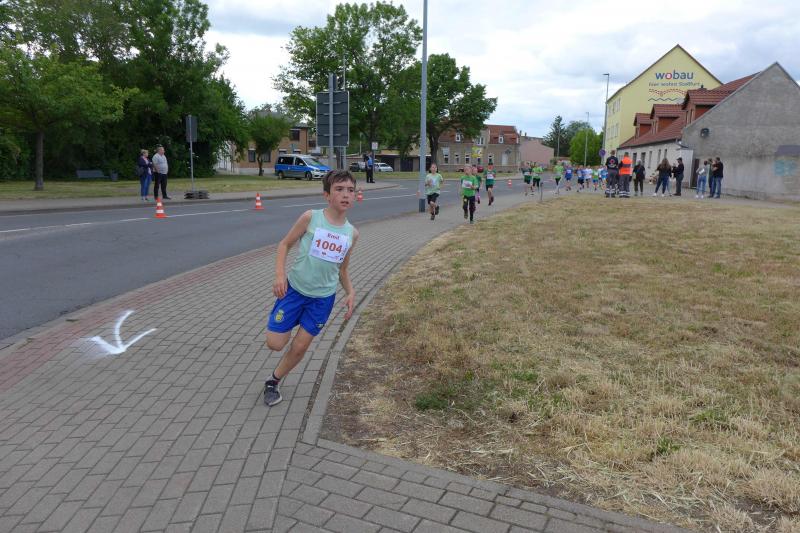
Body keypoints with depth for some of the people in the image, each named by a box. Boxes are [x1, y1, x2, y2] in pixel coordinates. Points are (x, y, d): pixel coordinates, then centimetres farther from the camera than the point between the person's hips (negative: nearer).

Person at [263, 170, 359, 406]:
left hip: (323, 298, 2)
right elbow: (285, 244, -4)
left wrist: (350, 293, -4)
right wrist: (280, 275, -18)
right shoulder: (310, 218, -13)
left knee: (300, 347, 6)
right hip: (294, 289, -2)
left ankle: (273, 382, 31)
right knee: (275, 343, -2)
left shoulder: (352, 233, -3)